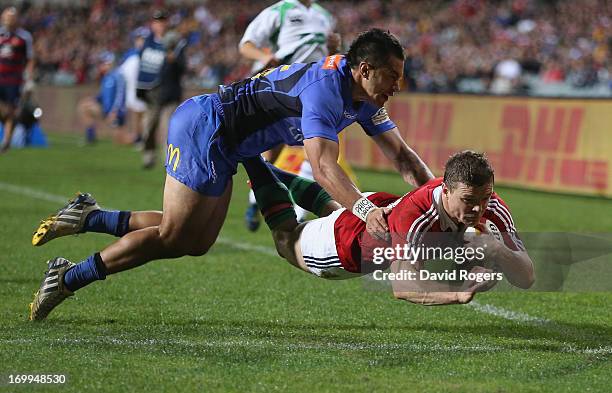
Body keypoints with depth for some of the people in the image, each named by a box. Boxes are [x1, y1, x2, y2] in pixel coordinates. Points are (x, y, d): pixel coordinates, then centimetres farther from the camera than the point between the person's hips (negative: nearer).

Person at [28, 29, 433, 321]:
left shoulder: (362, 97, 3)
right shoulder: (325, 89, -26)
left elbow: (401, 154, 8)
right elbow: (323, 167, -37)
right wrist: (366, 210, -48)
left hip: (222, 147, 10)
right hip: (203, 127, -10)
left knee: (196, 242, 13)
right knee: (171, 238, -4)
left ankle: (90, 216, 18)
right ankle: (66, 280, 6)